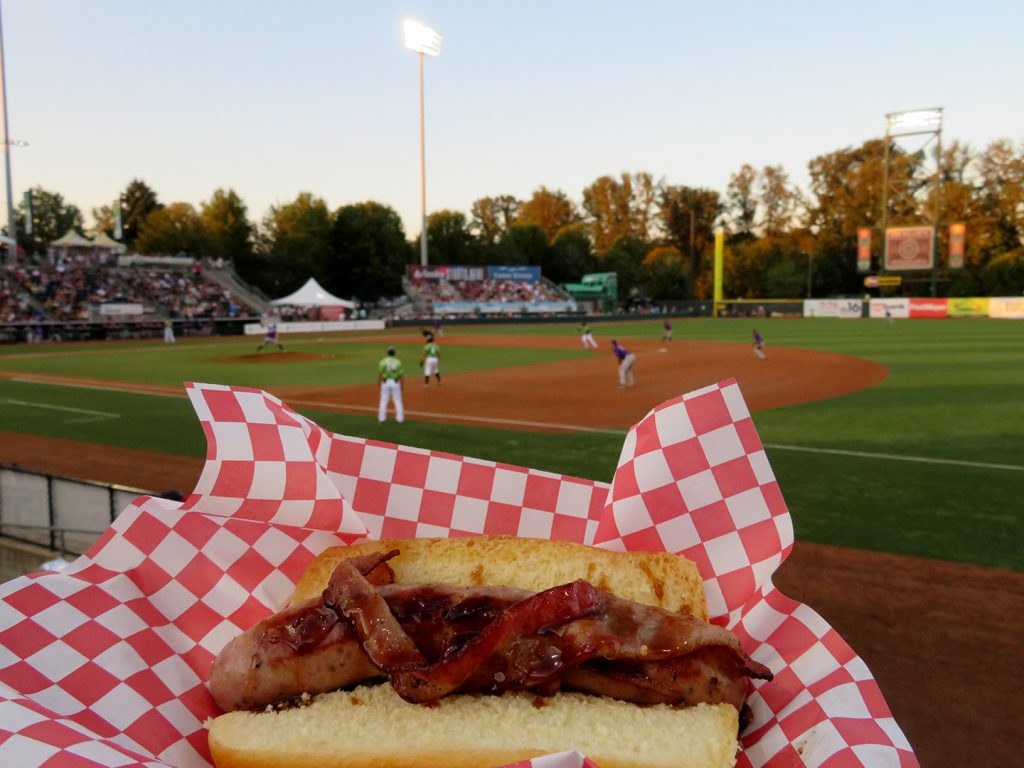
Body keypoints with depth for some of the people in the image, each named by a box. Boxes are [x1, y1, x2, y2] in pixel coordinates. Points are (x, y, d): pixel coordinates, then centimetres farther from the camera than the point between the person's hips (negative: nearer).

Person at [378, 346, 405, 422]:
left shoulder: (383, 361, -4)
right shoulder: (398, 362, -1)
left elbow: (380, 372, -10)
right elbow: (401, 374, -2)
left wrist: (378, 381, 0)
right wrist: (402, 385, 6)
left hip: (385, 382, 0)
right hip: (395, 382, 0)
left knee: (383, 400, 8)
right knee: (398, 401, 7)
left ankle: (382, 418, 8)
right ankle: (400, 418, 7)